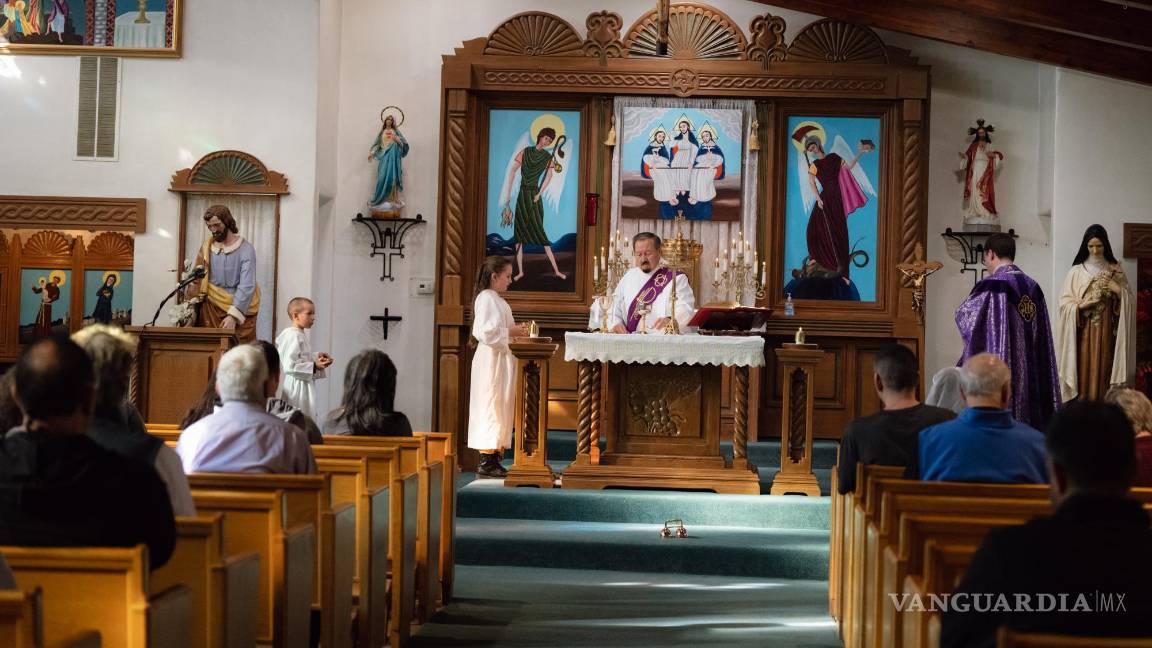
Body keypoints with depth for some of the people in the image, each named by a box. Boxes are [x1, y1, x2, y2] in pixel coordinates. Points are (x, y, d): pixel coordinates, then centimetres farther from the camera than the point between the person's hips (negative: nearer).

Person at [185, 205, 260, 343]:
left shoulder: (245, 249, -6)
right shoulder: (207, 247, 7)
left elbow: (246, 286, -14)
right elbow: (197, 280, 10)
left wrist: (233, 315, -24)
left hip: (240, 310, -3)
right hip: (211, 310, 3)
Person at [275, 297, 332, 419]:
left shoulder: (303, 334, 9)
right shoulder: (293, 336, -19)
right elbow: (290, 366, -24)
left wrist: (317, 356, 7)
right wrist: (314, 366, -22)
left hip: (306, 383, 10)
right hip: (297, 385, -10)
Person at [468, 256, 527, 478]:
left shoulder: (497, 300, 18)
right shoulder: (486, 298, -12)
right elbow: (486, 332, -21)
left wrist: (514, 331, 9)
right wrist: (510, 332, -15)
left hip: (502, 359, 10)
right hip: (491, 361, -10)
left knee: (502, 408, 9)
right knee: (492, 408, -9)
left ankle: (494, 459, 12)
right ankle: (486, 461, -7)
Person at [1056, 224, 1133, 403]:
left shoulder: (1115, 270, 8)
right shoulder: (1077, 271, 0)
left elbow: (1128, 299, 9)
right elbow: (1065, 302, -2)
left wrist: (1118, 290, -10)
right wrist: (1082, 304, -17)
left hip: (1107, 331, 2)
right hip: (1084, 331, -2)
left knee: (1103, 372, 2)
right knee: (1083, 373, -5)